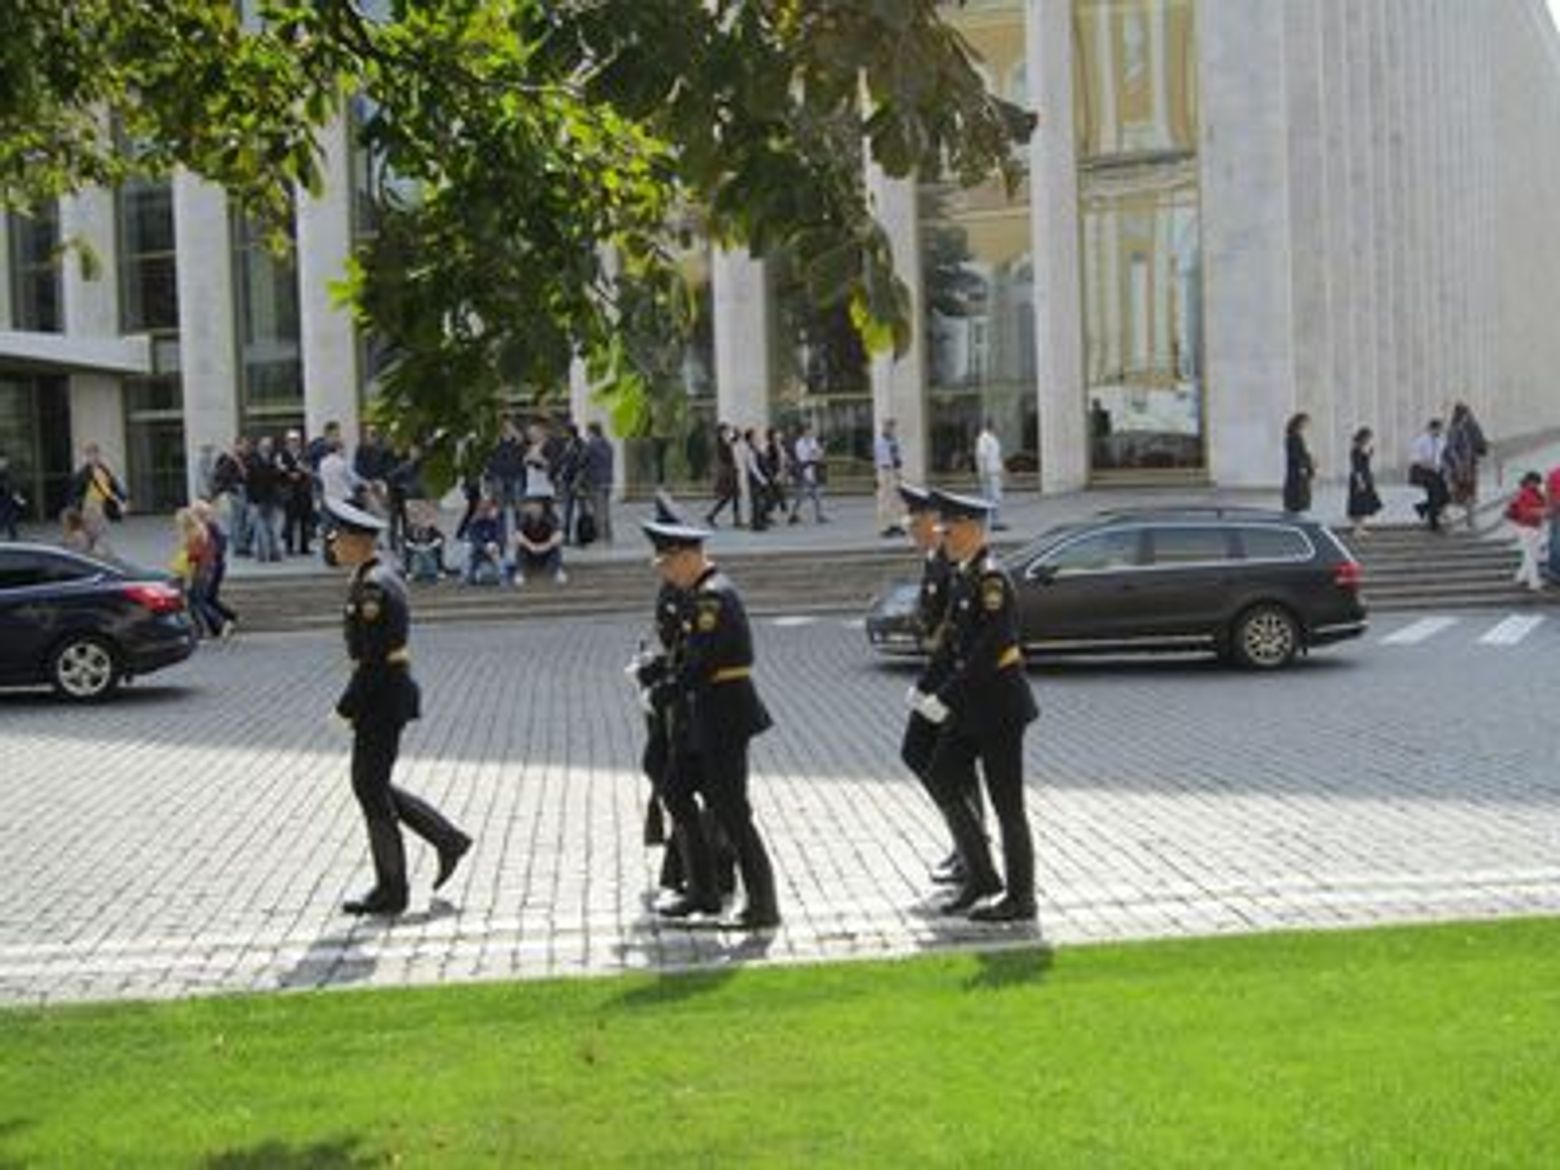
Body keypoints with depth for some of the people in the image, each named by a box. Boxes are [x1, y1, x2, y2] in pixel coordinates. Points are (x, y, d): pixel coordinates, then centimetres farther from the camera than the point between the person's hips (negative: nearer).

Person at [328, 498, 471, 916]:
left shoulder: (373, 588, -20)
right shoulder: (375, 578, 12)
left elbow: (373, 659, -23)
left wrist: (345, 708, -16)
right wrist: (355, 702, 21)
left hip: (382, 693, -10)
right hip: (390, 689, 10)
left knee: (371, 788, -1)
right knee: (370, 784, 16)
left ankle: (391, 890, 9)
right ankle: (448, 840, 20)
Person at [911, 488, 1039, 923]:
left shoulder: (991, 578, -19)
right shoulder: (961, 576, 9)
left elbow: (990, 647, -26)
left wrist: (946, 699, -25)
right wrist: (926, 687, 10)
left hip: (999, 701, -9)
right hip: (971, 703, 9)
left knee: (1006, 801, 0)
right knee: (944, 779, 12)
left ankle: (1020, 899, 12)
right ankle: (980, 876, 22)